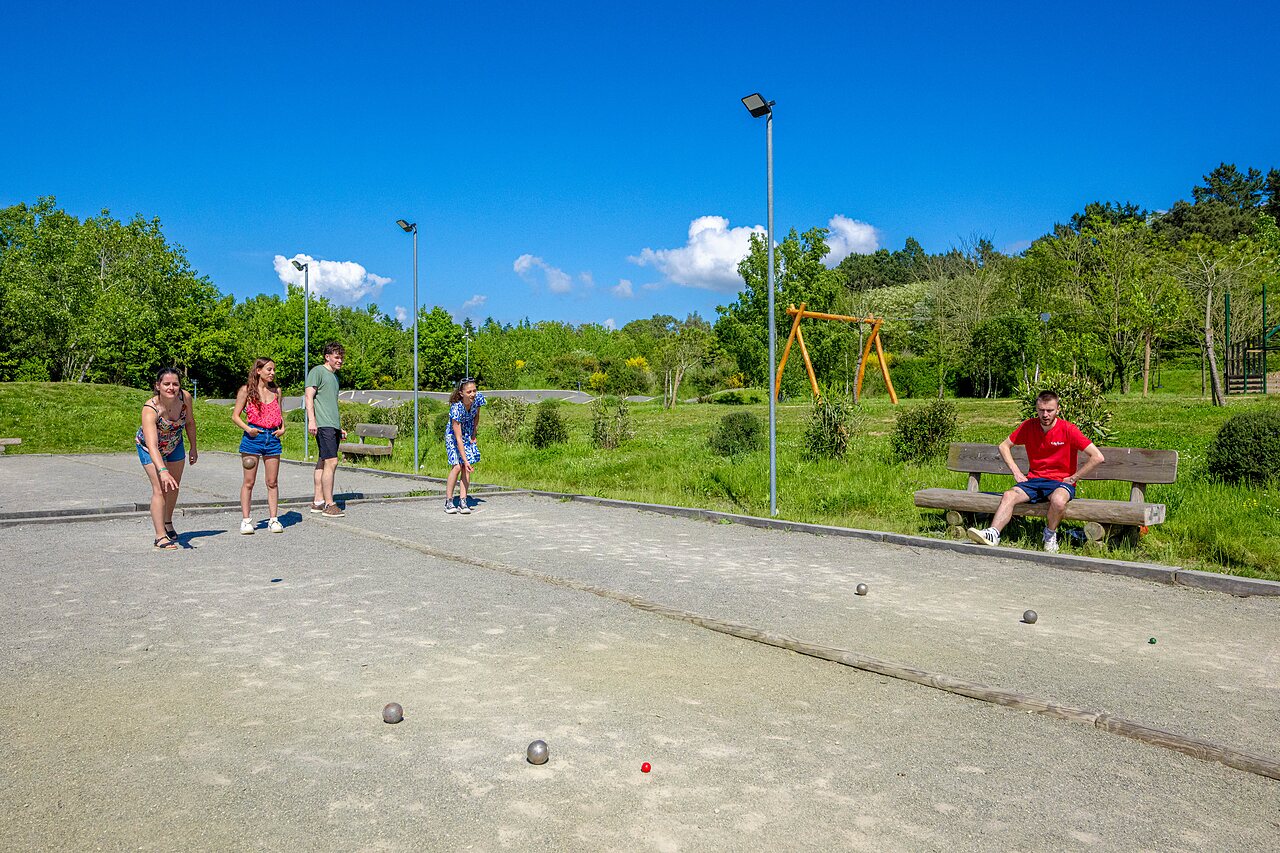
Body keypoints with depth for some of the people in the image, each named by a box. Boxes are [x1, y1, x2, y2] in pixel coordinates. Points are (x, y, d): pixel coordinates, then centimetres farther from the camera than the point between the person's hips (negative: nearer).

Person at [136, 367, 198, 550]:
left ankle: (168, 523, 41)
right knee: (160, 488, -17)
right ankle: (160, 537, -15)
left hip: (174, 445, 5)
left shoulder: (184, 397, -26)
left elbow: (190, 422, -5)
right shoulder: (150, 409, -39)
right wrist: (163, 471, -61)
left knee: (174, 486, 18)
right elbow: (152, 445, -49)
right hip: (150, 448, -5)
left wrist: (193, 448, 4)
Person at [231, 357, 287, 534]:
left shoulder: (276, 391, 11)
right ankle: (246, 520, 6)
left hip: (272, 438, 4)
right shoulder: (247, 390, -1)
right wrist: (247, 428, -15)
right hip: (253, 437, -4)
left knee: (273, 482, 5)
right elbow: (235, 416, 0)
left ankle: (274, 519, 10)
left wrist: (282, 428, 4)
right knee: (249, 481, 0)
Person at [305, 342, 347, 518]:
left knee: (323, 462, 11)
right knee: (331, 462, -13)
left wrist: (340, 427, 28)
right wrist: (311, 420, -21)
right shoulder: (317, 371, -3)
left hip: (333, 425, 9)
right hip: (323, 425, -9)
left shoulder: (334, 376, 23)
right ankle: (329, 505, -12)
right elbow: (309, 397, -11)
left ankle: (318, 502, 15)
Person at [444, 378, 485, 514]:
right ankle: (448, 501, -4)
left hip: (468, 435, 5)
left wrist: (474, 435, 3)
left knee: (467, 468, -5)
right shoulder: (456, 408, -33)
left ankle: (463, 502, -3)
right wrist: (465, 460, -34)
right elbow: (458, 438, -32)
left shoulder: (478, 398, -20)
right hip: (453, 436, -4)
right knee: (457, 466, -15)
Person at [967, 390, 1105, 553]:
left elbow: (1098, 457, -11)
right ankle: (993, 534, -35)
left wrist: (1073, 478, -8)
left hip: (1060, 481, -3)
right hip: (1034, 480, 3)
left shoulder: (1068, 429, -10)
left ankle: (1050, 534, -8)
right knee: (1009, 495, -25)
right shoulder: (1029, 426, 1)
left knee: (1058, 501, -36)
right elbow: (1004, 446, 14)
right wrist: (1015, 471, 3)